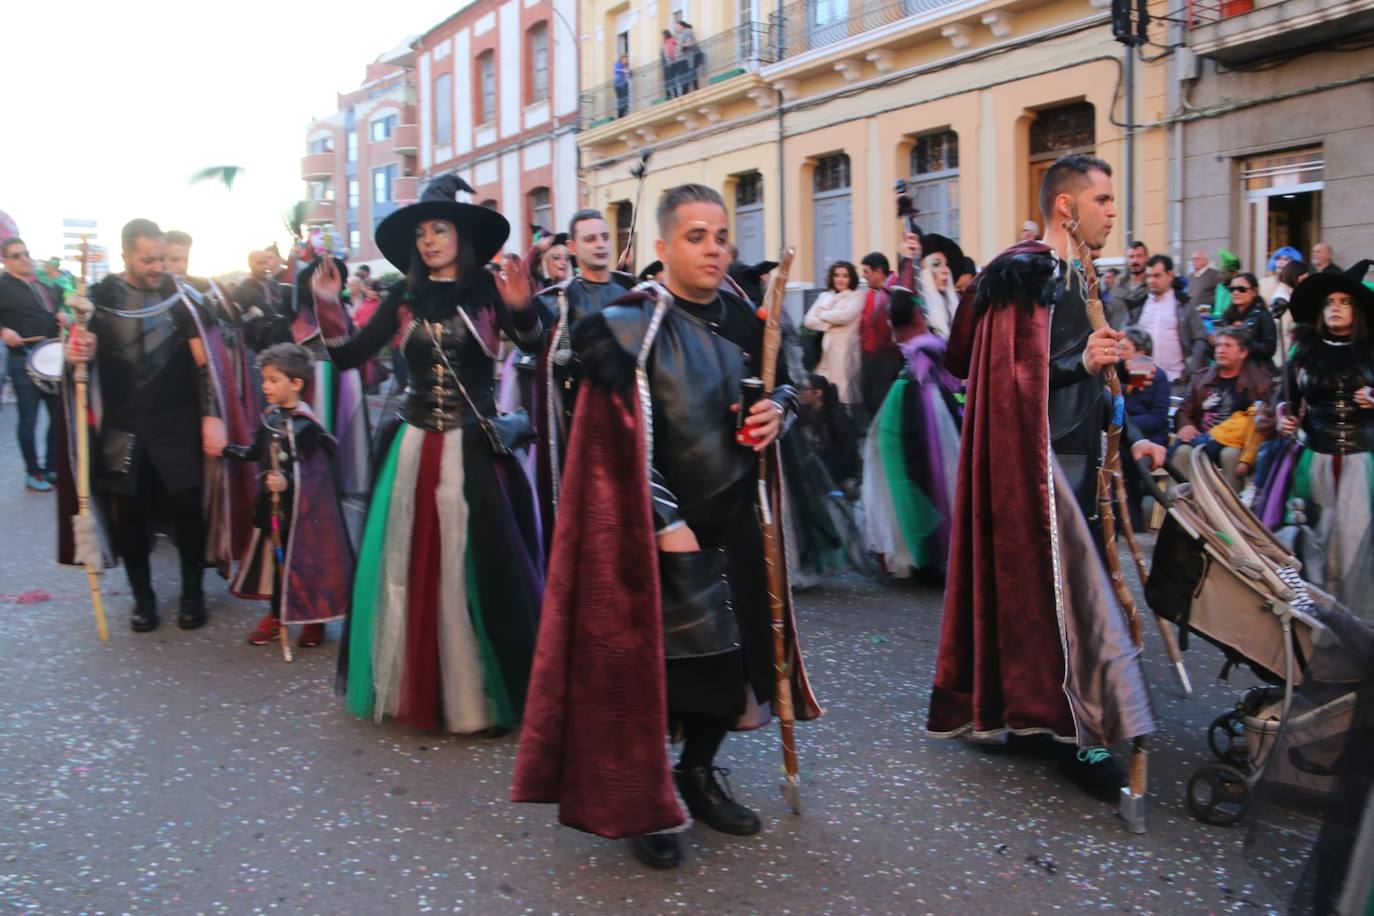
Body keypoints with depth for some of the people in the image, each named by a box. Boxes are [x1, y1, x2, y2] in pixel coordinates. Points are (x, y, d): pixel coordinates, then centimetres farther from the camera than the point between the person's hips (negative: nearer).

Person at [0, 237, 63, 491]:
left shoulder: (45, 283, 13)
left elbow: (60, 308, 24)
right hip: (23, 361, -6)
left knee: (58, 415, 10)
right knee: (29, 419, 2)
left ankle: (52, 467, 22)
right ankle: (33, 472, 12)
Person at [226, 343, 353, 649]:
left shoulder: (305, 425, -17)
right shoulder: (269, 418, 4)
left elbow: (316, 470, -19)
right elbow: (255, 453, 16)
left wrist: (288, 482, -31)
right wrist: (225, 449, 15)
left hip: (302, 505, -7)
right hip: (272, 502, 7)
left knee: (305, 557, 2)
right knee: (275, 554, 14)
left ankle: (313, 619, 18)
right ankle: (276, 615, 30)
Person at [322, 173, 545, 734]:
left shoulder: (487, 290, -3)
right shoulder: (405, 297, 6)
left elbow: (533, 347, -19)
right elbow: (348, 356, 4)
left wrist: (522, 309, -38)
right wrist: (327, 304, -9)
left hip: (474, 449, -3)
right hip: (413, 446, 4)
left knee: (474, 568, 1)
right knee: (406, 566, 9)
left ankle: (475, 692, 16)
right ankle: (411, 685, 26)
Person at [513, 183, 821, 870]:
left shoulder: (743, 318, 6)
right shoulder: (629, 324, -12)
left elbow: (783, 383, 20)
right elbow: (623, 440, -15)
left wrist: (778, 408, -4)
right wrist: (666, 522, -18)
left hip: (735, 522, 6)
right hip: (660, 526, -6)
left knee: (739, 653, 10)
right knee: (656, 660, 1)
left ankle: (698, 775, 33)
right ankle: (644, 804, 22)